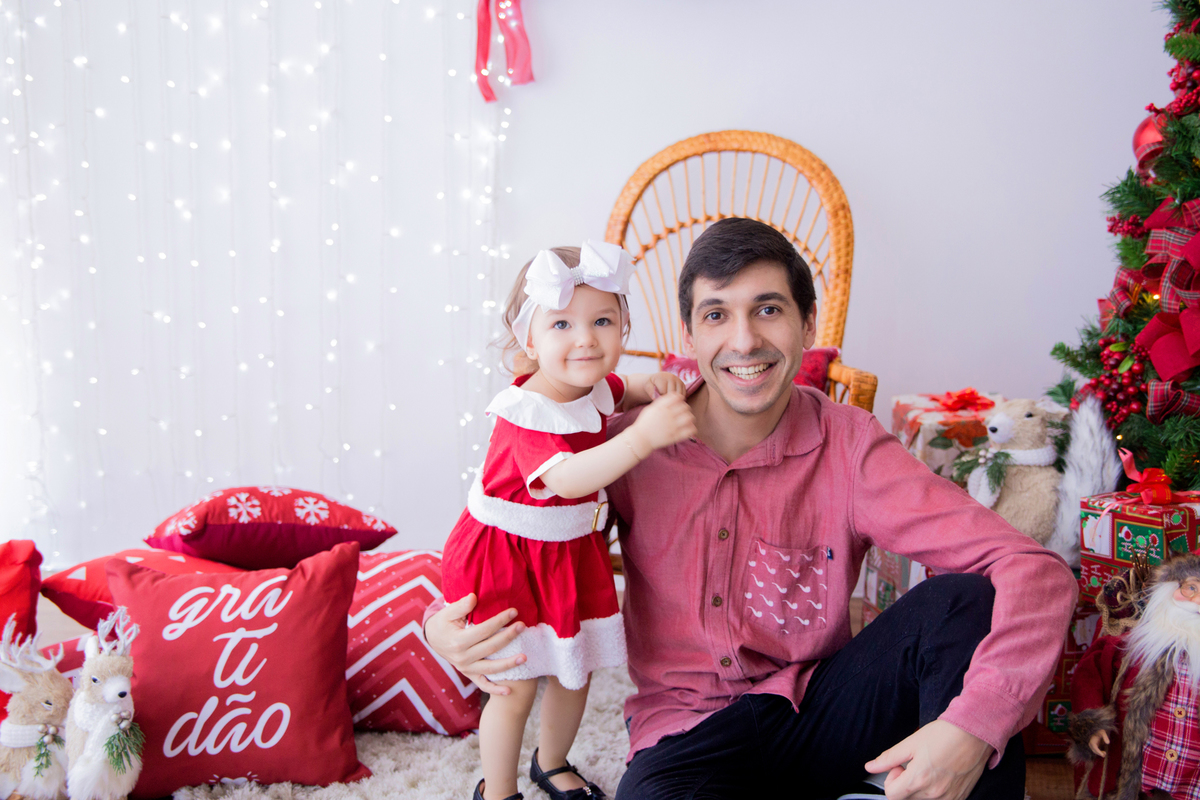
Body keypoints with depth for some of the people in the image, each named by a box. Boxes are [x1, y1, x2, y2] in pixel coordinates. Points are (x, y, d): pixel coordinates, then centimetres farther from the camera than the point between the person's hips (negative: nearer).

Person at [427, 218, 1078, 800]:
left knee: (966, 603, -23)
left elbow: (1035, 572, -17)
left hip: (817, 714, 2)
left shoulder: (848, 447, -11)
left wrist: (975, 724, -34)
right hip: (688, 734, -1)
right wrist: (447, 624, -18)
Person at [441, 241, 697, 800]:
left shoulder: (593, 385, -4)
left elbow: (623, 390, 21)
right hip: (507, 558, -7)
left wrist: (655, 388, -3)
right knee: (515, 686, 3)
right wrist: (641, 437, -56)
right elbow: (566, 480, -46)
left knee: (574, 670, 19)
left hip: (571, 553, 8)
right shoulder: (526, 413, -30)